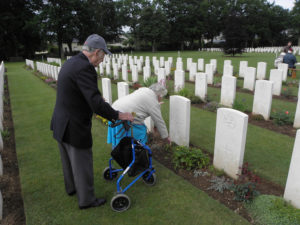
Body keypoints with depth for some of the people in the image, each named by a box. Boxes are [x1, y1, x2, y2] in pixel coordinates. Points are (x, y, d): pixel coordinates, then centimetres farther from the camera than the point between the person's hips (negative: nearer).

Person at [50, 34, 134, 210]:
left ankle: (71, 187, 49)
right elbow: (96, 104, -30)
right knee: (82, 164, 10)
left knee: (69, 160, 27)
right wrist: (119, 115, -19)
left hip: (61, 124, 10)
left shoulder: (70, 63, 6)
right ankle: (86, 199, 30)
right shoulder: (84, 68, -25)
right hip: (75, 128, -9)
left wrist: (97, 98, 19)